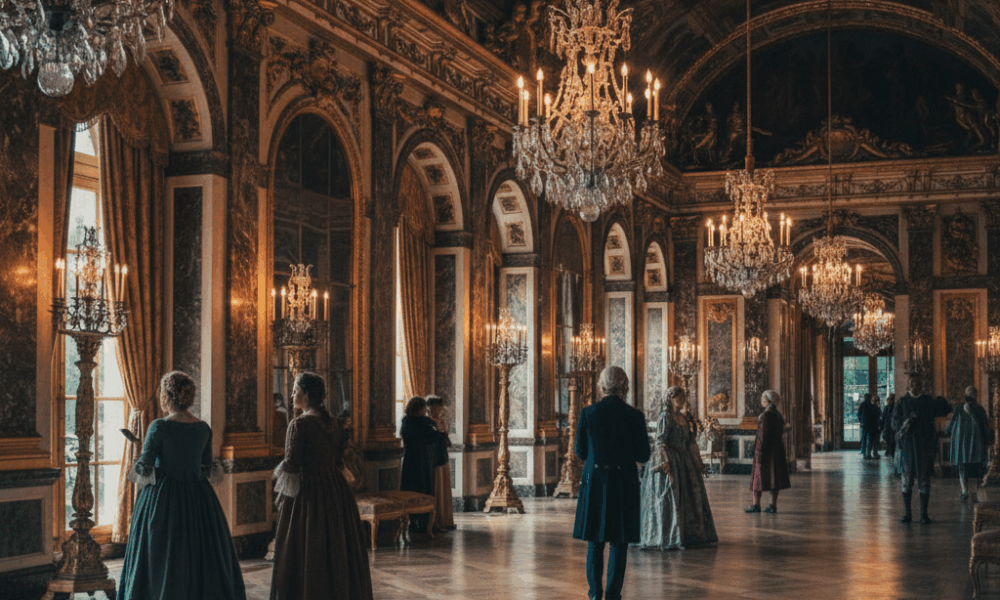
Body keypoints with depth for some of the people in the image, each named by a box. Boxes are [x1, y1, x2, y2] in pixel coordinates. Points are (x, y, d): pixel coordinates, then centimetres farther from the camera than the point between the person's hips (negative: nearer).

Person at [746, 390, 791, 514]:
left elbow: (764, 435, -19)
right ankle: (773, 505, 8)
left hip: (766, 449, -8)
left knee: (759, 475, -1)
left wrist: (759, 453, -19)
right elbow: (781, 435, 14)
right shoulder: (778, 415, 10)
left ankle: (756, 505, -1)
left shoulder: (766, 415, -15)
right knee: (774, 477, 8)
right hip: (777, 450, 8)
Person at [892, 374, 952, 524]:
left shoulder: (929, 402, 7)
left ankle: (924, 514, 6)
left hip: (924, 445, 0)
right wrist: (905, 423, -17)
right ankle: (907, 513, 11)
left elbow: (946, 410, -3)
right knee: (906, 480, 2)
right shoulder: (902, 402, 6)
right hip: (906, 445, 0)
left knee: (924, 480, 0)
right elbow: (895, 423, 0)